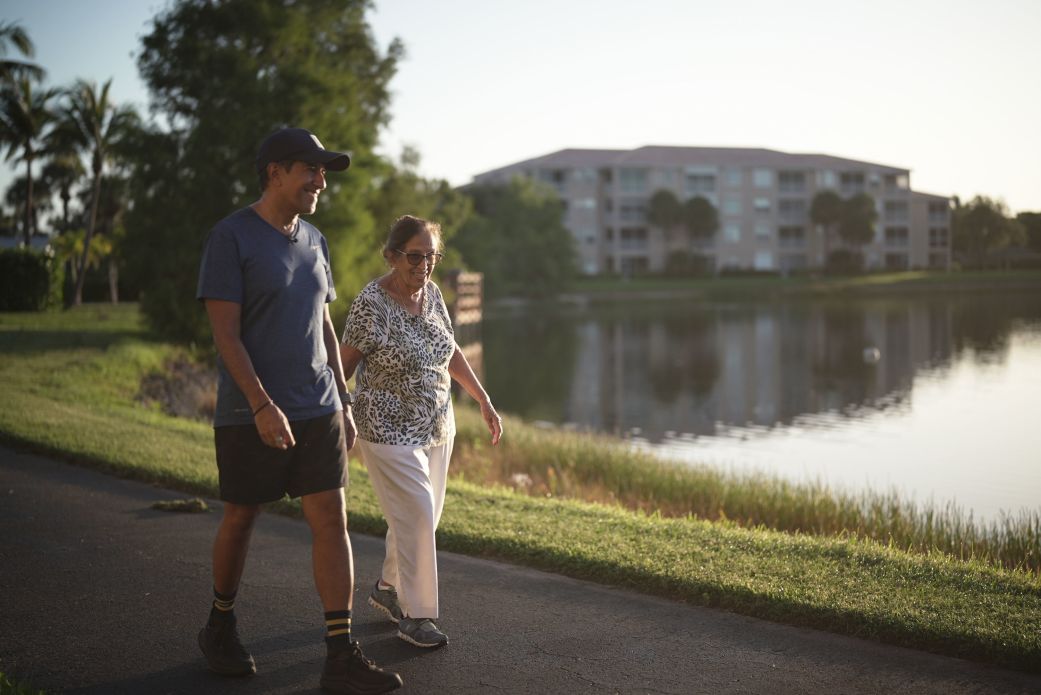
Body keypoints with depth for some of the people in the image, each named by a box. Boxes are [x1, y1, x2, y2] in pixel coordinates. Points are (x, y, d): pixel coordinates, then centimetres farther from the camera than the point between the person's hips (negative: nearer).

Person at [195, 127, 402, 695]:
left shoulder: (314, 242, 12)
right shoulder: (230, 238, -8)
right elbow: (224, 332, -14)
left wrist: (343, 402, 13)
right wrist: (263, 406, -21)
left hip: (317, 411, 5)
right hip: (250, 414, -5)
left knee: (331, 520, -3)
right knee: (240, 519, 8)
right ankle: (220, 626, 33)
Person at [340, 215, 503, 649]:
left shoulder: (431, 294, 4)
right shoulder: (371, 304, -17)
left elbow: (451, 352, 15)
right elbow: (344, 364, -13)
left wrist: (483, 400, 14)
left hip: (436, 428, 7)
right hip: (389, 431, -7)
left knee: (423, 517, 14)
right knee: (416, 518, -9)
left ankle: (387, 589, 34)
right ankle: (416, 615, 4)